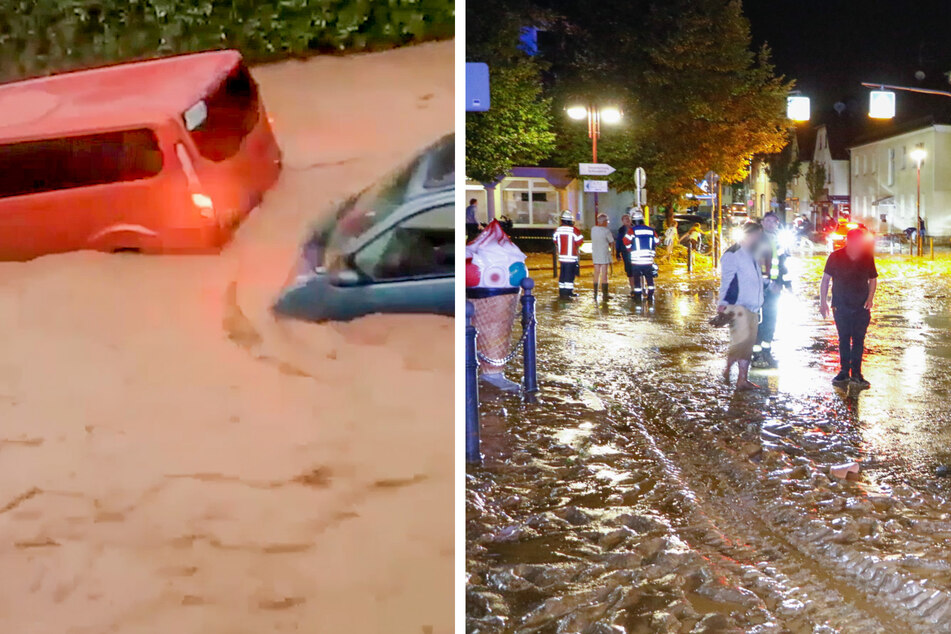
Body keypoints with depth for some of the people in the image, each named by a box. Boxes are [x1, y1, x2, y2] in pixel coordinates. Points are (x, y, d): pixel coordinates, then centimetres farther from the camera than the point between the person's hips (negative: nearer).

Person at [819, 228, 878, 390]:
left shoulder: (867, 258, -1)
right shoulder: (836, 257, -6)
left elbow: (873, 279, 11)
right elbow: (825, 279, 0)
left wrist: (870, 298, -4)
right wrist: (822, 301, -4)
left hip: (861, 306, 1)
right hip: (841, 306, -1)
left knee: (858, 340, 2)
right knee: (844, 339, 4)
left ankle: (856, 374, 9)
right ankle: (844, 372, 12)